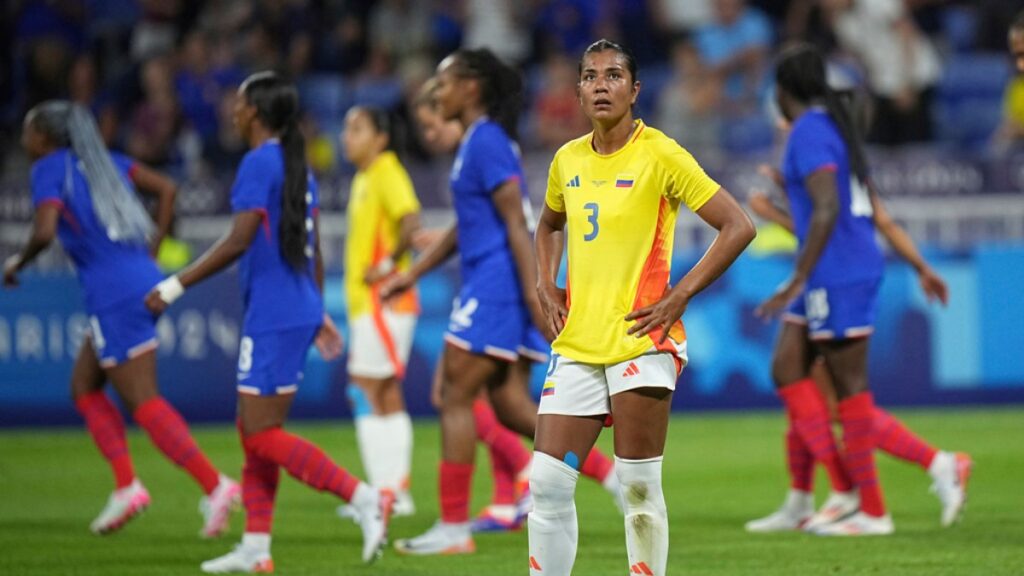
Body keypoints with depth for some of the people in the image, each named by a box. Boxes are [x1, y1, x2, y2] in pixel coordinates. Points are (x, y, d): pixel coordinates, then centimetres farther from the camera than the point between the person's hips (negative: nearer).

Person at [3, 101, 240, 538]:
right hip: (143, 283, 9)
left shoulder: (49, 168, -4)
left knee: (144, 403, -7)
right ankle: (126, 485, 6)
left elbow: (45, 231, -18)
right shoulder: (102, 160, 18)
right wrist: (152, 249, 16)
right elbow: (167, 188, 13)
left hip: (115, 298, -9)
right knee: (84, 388, 16)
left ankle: (214, 485, -14)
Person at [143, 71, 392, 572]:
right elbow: (313, 249, 19)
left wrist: (175, 286, -16)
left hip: (273, 318, -10)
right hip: (299, 313, 10)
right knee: (255, 431, 12)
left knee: (262, 434, -8)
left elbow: (239, 241, -19)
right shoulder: (297, 167, 15)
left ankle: (364, 498, -15)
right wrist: (318, 314, 26)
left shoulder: (260, 163, -12)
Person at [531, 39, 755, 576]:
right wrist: (546, 288, 14)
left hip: (641, 340, -5)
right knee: (547, 483, -2)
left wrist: (679, 297, -12)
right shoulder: (567, 160, 11)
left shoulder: (659, 155, -6)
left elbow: (738, 227, -7)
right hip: (576, 344, 5)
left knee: (639, 487, -4)